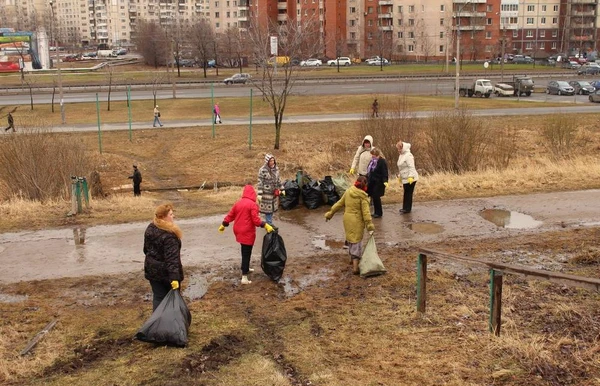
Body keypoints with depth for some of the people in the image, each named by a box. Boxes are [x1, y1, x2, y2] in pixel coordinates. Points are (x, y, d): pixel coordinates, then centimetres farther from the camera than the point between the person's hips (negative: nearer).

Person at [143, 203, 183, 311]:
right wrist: (174, 277, -32)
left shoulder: (150, 228, 2)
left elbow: (146, 249, 15)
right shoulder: (169, 235, -25)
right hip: (166, 272, -7)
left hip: (152, 269, 7)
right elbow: (172, 258, -30)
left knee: (158, 297, 13)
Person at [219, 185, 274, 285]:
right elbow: (256, 220, -19)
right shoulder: (253, 204, -13)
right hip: (247, 232, -7)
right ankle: (244, 277, -6)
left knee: (245, 251, 25)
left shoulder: (238, 203, 8)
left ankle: (246, 268, 41)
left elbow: (230, 215, 13)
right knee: (246, 253, -4)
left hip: (238, 231, 7)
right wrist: (265, 225, -15)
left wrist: (223, 225, 24)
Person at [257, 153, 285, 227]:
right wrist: (260, 194, -18)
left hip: (274, 192, 6)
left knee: (272, 208, 14)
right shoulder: (262, 170, -17)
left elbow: (278, 180, 13)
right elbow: (260, 182, -15)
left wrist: (282, 189, 14)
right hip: (266, 193, -6)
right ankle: (269, 224, 11)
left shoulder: (276, 168, 2)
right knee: (267, 209, 1)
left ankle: (269, 223, 28)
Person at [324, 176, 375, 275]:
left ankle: (352, 259, 40)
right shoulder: (363, 196, -14)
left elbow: (339, 204, 8)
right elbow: (366, 212, -16)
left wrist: (330, 213, 19)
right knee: (357, 242, -2)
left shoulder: (348, 192, 1)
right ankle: (355, 267, -7)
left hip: (347, 220, 6)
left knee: (350, 239, 23)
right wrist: (370, 226, -15)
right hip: (357, 221, -6)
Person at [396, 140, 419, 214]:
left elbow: (411, 167, -22)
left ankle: (407, 208, 2)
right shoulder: (401, 155, 14)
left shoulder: (408, 155, -16)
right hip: (405, 178, 9)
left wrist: (410, 177, -27)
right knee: (406, 193, 13)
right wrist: (399, 176, 22)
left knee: (408, 193, -4)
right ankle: (405, 208, 19)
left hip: (410, 179, -9)